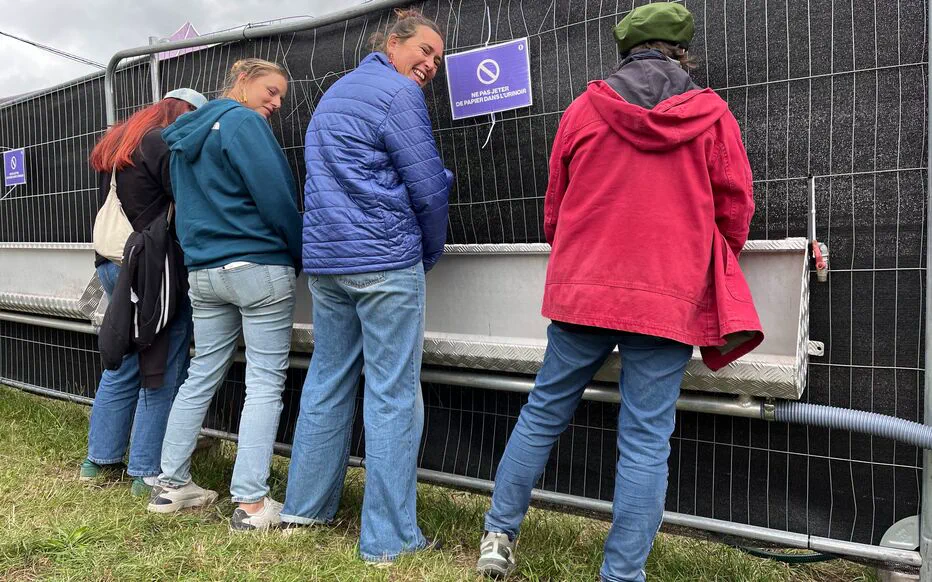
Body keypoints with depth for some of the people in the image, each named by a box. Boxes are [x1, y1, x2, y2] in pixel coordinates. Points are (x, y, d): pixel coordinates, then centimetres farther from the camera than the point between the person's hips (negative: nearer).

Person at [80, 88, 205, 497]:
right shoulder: (166, 144, -10)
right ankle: (148, 472, 3)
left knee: (123, 366, 17)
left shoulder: (115, 144, 19)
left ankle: (100, 460, 26)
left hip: (112, 264, 9)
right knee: (162, 374, -2)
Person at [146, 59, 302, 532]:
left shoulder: (186, 133, 19)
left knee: (201, 375, 15)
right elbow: (276, 199, -13)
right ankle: (251, 502, -3)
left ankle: (171, 485, 23)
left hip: (203, 271, 8)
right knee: (265, 383, -4)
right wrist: (303, 257, -2)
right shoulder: (244, 122, -8)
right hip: (260, 268, -8)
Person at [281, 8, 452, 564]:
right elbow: (428, 187, -10)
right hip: (386, 261, -8)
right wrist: (431, 252, 6)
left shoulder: (334, 95, 23)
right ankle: (389, 538, 3)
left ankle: (306, 505, 26)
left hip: (324, 259, 9)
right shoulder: (399, 94, -6)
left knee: (327, 383, 16)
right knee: (393, 395, -3)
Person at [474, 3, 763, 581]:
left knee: (543, 413, 15)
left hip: (583, 290, 2)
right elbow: (735, 212, 7)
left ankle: (499, 535, 23)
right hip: (670, 299, -1)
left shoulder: (584, 109, 4)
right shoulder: (712, 114, 3)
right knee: (647, 441, 5)